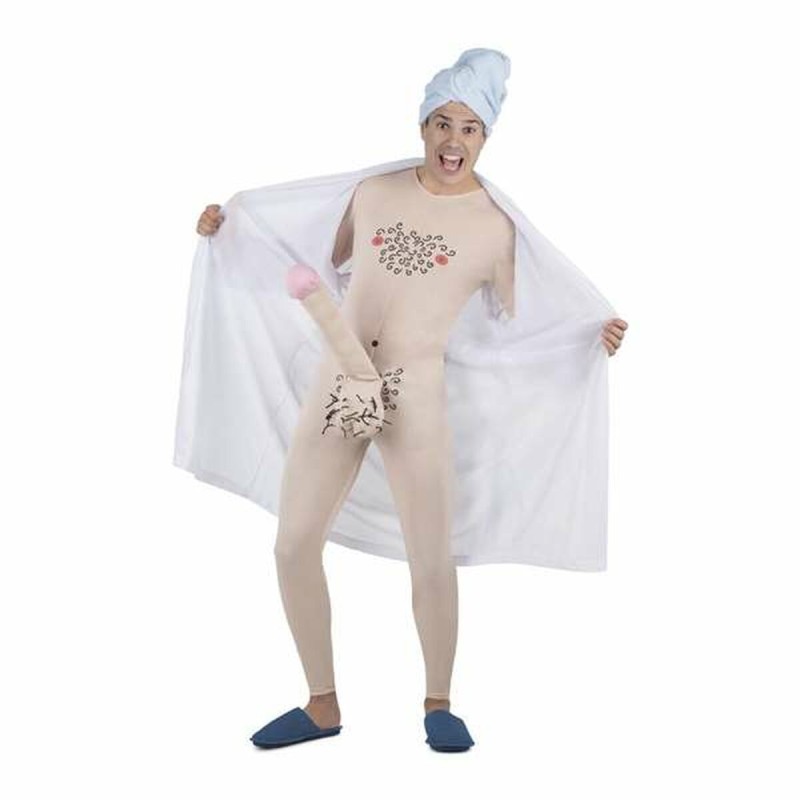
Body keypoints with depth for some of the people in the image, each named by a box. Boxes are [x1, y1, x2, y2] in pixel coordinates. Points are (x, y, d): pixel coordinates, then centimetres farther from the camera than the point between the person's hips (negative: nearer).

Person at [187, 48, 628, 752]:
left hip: (416, 395, -3)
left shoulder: (494, 225, 3)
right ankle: (322, 705, 20)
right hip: (338, 382, 3)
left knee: (432, 561, -2)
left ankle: (438, 703, 23)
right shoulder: (375, 191, 11)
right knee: (294, 546, 3)